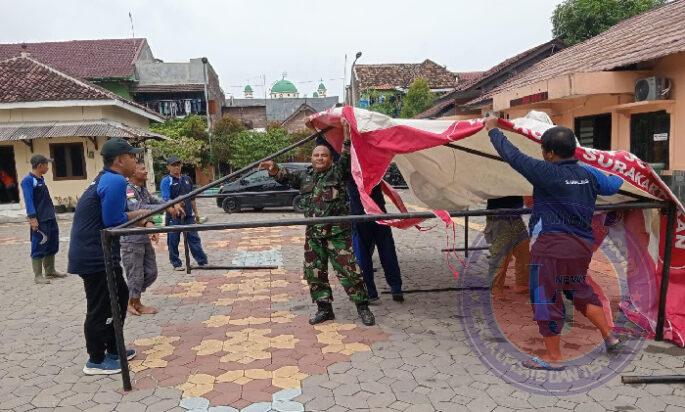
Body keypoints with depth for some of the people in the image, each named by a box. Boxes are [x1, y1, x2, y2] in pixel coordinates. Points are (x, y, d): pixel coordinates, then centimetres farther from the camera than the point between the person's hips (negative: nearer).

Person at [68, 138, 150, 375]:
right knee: (100, 308, 2)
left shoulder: (106, 179, 13)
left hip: (95, 253, 10)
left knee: (119, 296, 20)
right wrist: (137, 216, -5)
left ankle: (113, 349, 31)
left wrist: (136, 216, 5)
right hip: (95, 256, -10)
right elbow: (113, 221, -22)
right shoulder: (116, 181, -19)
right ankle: (96, 361, 17)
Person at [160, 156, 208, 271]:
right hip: (174, 216, -4)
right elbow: (166, 199, -15)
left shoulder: (186, 179, 13)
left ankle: (202, 261, 7)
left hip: (188, 215, 5)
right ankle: (176, 264, 17)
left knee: (194, 238, 4)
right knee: (173, 241, 5)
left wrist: (196, 213, 19)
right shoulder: (166, 181, -5)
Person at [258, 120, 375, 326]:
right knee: (314, 272, 9)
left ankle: (362, 306, 11)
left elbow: (346, 159, -14)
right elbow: (287, 177, 13)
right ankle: (324, 308, 23)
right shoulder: (305, 176, 14)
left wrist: (347, 137, -25)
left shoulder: (337, 172, 0)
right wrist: (274, 169, -7)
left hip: (338, 233, -5)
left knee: (349, 271, -4)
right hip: (313, 235, 5)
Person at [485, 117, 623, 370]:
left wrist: (493, 130, 2)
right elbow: (614, 186, 24)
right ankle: (609, 336, 33)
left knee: (546, 298, 4)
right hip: (582, 246, 8)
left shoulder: (547, 173, -15)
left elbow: (512, 156, -11)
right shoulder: (589, 174, 6)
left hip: (552, 247, -8)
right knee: (580, 291, 28)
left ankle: (553, 357, 14)